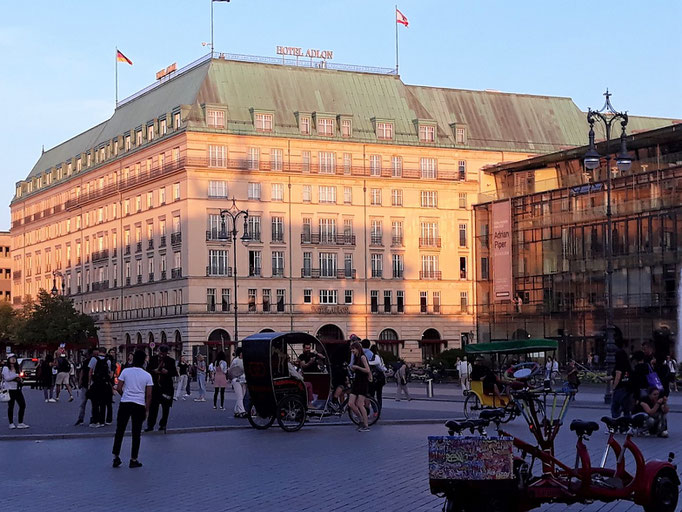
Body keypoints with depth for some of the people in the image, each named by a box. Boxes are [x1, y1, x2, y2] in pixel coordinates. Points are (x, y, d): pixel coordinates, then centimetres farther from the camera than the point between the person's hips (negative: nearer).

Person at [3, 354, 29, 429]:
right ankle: (11, 423, 10)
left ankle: (20, 423, 8)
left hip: (17, 389, 6)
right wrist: (16, 375, -11)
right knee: (11, 406, 0)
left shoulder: (17, 368, 16)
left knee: (22, 405, 1)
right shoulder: (6, 368, -5)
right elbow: (7, 378, -15)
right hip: (10, 389, -6)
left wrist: (19, 378, 1)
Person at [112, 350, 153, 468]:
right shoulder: (147, 376, 0)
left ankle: (116, 457, 10)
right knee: (136, 433, 7)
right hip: (139, 405, 0)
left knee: (119, 431, 10)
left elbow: (118, 388, -1)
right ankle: (133, 460, 10)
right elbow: (148, 395, 0)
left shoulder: (125, 371, 0)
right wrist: (147, 410, 8)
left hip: (125, 404, 0)